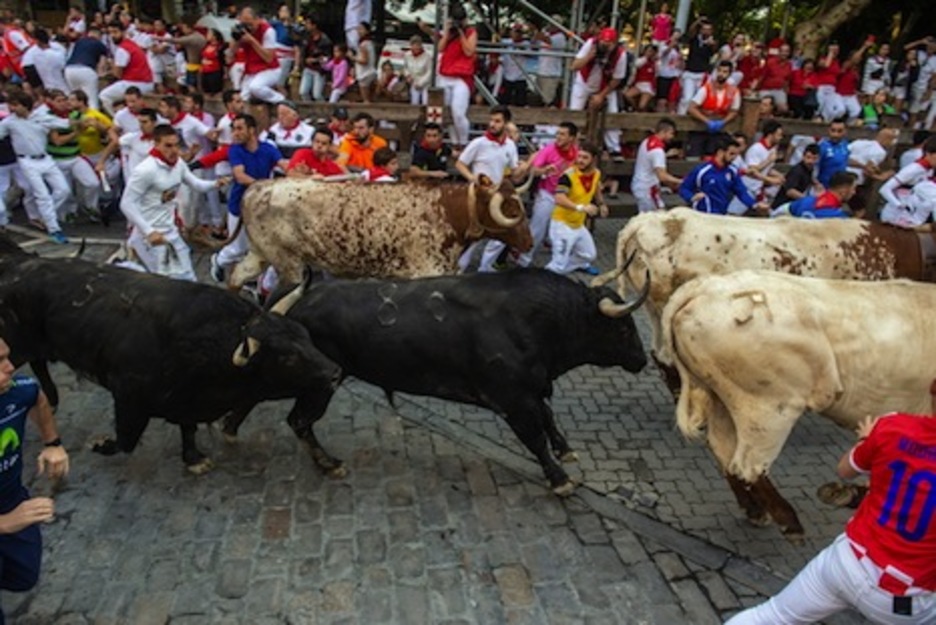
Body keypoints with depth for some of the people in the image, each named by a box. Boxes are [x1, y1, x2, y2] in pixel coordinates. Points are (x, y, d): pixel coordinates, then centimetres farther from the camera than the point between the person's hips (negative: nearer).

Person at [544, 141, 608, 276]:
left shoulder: (596, 173, -3)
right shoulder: (569, 175, -26)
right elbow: (559, 199, -40)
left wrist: (601, 204, 17)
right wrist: (581, 207, -51)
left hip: (579, 224, 7)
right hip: (562, 224, -7)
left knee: (590, 255, 23)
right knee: (559, 266, -12)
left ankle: (580, 265, 53)